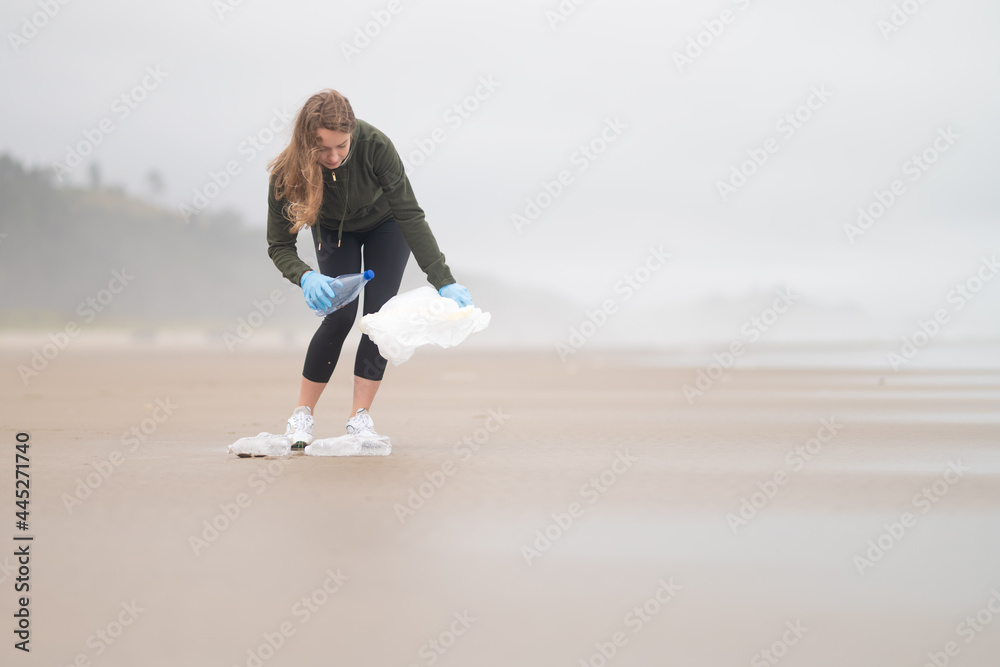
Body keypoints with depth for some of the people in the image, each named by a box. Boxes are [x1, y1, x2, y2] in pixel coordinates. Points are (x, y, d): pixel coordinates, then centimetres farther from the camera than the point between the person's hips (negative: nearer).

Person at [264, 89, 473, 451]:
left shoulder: (374, 145, -40)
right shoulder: (287, 172, -35)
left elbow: (410, 215, -38)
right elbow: (279, 245, -27)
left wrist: (444, 282, -44)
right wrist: (305, 278, -49)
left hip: (384, 224, 0)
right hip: (333, 230, 0)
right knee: (340, 315, -14)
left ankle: (360, 417, -5)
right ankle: (302, 415, 0)